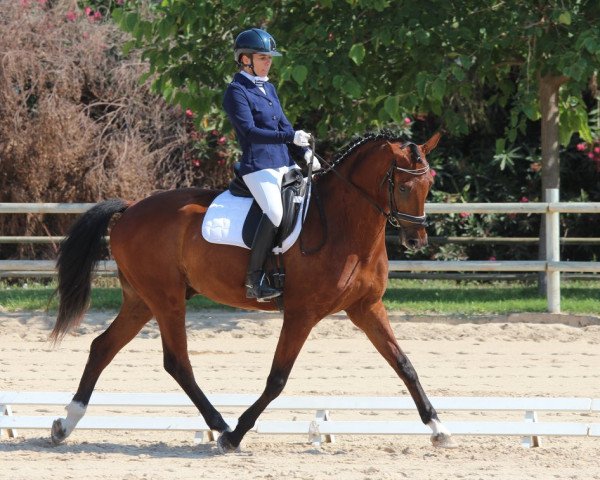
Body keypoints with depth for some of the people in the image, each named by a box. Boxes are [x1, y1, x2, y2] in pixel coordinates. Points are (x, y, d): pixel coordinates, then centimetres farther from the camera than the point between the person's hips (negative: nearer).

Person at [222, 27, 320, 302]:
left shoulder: (268, 88, 19)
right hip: (258, 165, -9)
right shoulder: (237, 91, -6)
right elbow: (249, 131, -16)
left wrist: (305, 151, 6)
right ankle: (254, 279, -27)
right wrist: (290, 138, -24)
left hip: (284, 163, 9)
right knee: (275, 212, -30)